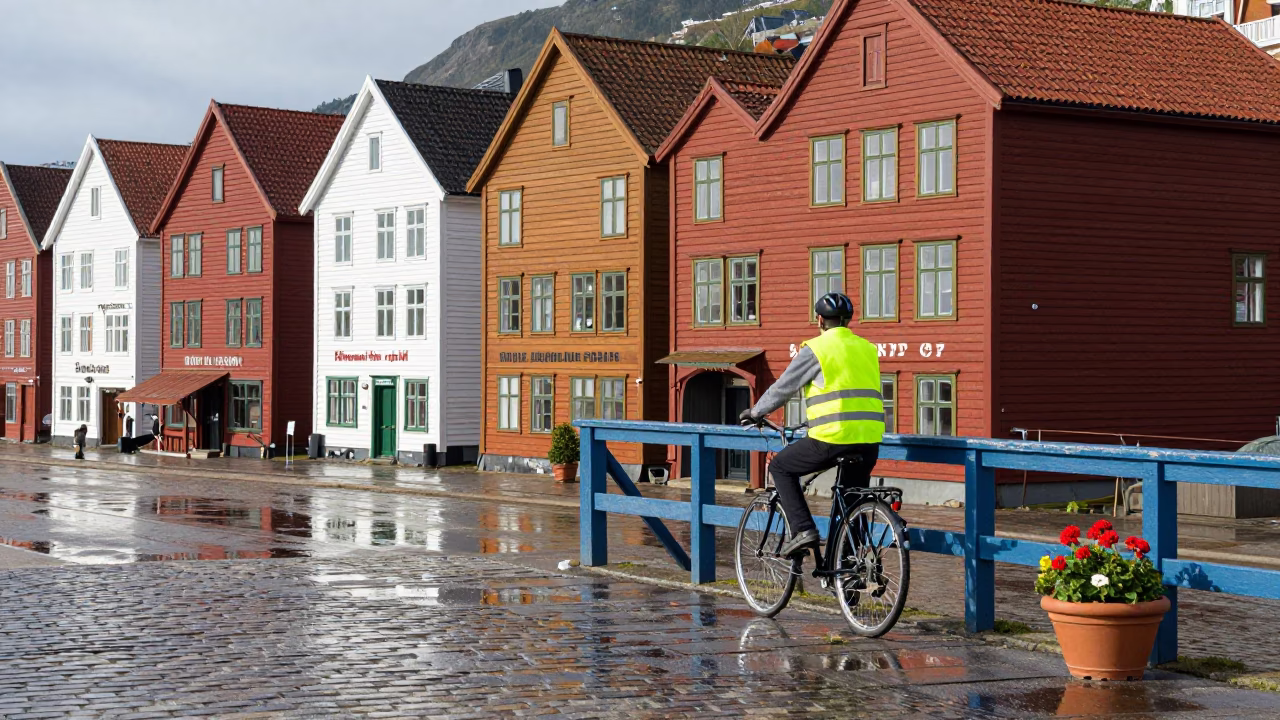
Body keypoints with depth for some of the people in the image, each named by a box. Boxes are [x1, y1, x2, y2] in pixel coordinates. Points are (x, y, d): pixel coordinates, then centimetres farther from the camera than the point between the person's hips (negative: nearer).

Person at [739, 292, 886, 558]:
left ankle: (803, 530, 2)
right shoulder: (867, 349, 17)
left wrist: (755, 413, 23)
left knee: (780, 467, 16)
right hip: (870, 442, 6)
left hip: (832, 439, -6)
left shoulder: (816, 349, -1)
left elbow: (782, 388, 6)